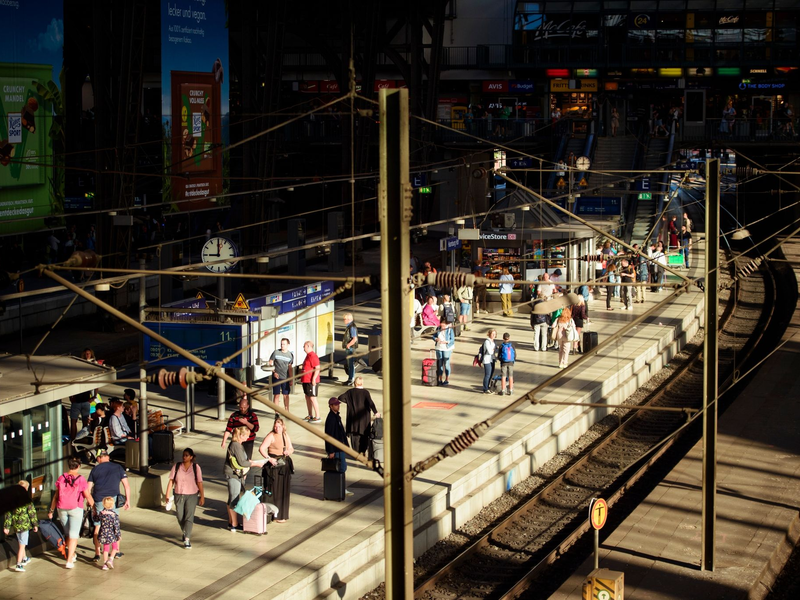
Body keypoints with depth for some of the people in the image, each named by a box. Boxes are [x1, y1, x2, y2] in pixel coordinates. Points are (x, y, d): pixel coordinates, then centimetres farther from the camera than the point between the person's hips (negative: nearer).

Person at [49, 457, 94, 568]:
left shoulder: (61, 478, 2)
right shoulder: (80, 479, -9)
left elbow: (56, 496, 7)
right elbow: (88, 496, -6)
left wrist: (51, 511, 15)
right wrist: (94, 507, 9)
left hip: (62, 509, 4)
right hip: (76, 509, -4)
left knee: (68, 533, 18)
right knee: (74, 535, -2)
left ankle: (72, 555, 32)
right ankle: (69, 561, -9)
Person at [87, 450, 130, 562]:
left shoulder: (95, 469, 7)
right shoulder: (118, 467, 7)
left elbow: (88, 488, 4)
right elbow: (126, 485, 3)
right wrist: (127, 500, 7)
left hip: (98, 500, -1)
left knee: (98, 527, 6)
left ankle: (97, 554, 3)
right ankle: (117, 551, 21)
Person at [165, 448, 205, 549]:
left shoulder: (196, 467, -4)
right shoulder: (176, 467, 0)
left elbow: (199, 483, -2)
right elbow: (171, 481, 0)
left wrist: (202, 497, -2)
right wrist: (167, 495, -5)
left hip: (192, 496, -2)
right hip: (179, 495, 2)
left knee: (189, 517, -11)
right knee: (180, 517, 10)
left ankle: (187, 539, -13)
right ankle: (184, 532, 39)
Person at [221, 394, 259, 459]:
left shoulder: (252, 415, -2)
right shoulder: (234, 416, 1)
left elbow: (256, 429, -11)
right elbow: (228, 429, 1)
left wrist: (246, 423, -25)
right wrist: (224, 441, -7)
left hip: (248, 442, -1)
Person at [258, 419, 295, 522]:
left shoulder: (286, 436, 10)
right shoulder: (271, 436, -11)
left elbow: (291, 449, 19)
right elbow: (261, 448, -19)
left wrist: (289, 451, -3)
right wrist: (269, 458, -26)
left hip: (284, 465, 7)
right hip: (273, 465, -7)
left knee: (284, 490, 11)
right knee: (274, 491, -3)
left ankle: (282, 515, 21)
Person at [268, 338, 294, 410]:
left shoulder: (290, 355, 3)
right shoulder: (276, 353, -3)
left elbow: (290, 368, 7)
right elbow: (271, 363, 3)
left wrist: (291, 379, 6)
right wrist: (274, 372, -10)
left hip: (286, 378, 2)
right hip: (276, 377, -2)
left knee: (286, 395, 7)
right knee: (276, 395, 0)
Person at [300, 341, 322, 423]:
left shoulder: (313, 356, -17)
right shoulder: (308, 355, 15)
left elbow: (317, 368, -23)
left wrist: (314, 379, -28)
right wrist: (302, 379, 25)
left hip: (311, 381, -10)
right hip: (306, 381, 10)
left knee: (312, 398, -7)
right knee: (307, 397, 15)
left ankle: (318, 417, -3)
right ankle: (310, 416, 24)